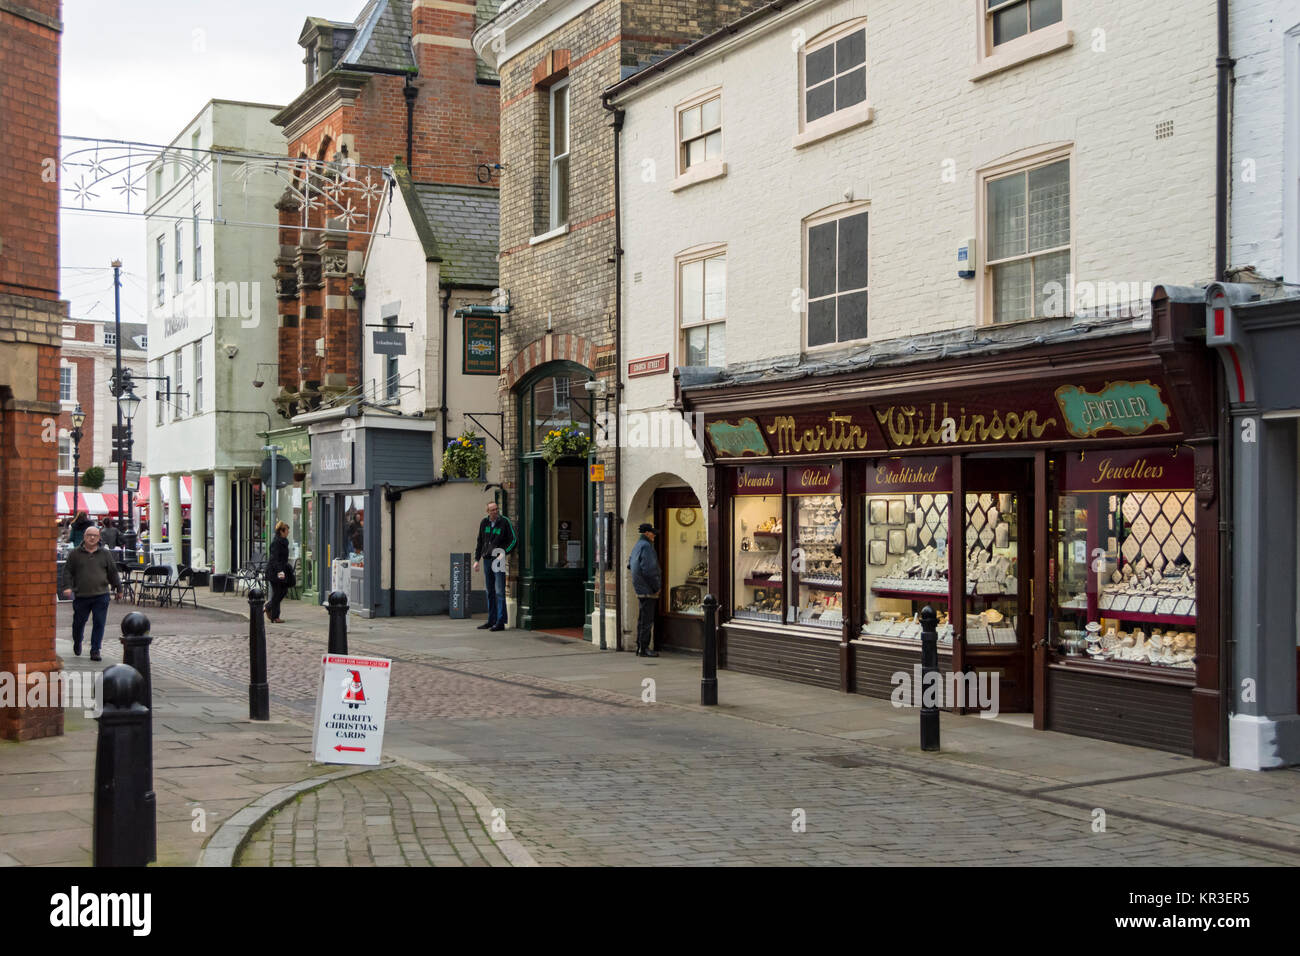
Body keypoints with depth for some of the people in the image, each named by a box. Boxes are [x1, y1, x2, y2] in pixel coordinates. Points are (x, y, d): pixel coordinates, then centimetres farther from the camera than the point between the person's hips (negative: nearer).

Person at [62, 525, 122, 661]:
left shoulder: (105, 554, 8)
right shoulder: (75, 554, 5)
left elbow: (112, 572, 14)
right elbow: (69, 573, 6)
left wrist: (118, 587, 16)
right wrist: (68, 587, -7)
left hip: (101, 595, 0)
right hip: (81, 596, 0)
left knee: (99, 623, -4)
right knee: (79, 622, 12)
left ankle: (95, 651, 3)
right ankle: (77, 643, 39)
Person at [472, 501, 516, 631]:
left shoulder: (505, 522, -5)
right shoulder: (484, 523, 10)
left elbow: (513, 540, -4)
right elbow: (480, 541, 18)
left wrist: (504, 553, -15)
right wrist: (477, 559, 14)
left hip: (499, 560, -6)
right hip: (487, 560, 6)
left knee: (499, 592, -9)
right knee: (490, 592, 11)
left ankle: (500, 622, -9)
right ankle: (491, 620, 18)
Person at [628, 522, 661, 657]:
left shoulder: (637, 545, 15)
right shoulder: (646, 546, -15)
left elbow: (630, 564, 25)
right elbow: (648, 569, -22)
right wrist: (657, 586, -14)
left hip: (640, 588, 10)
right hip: (647, 589, -10)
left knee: (642, 619, 15)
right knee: (647, 620, -7)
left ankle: (640, 647, 19)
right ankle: (644, 649, -6)